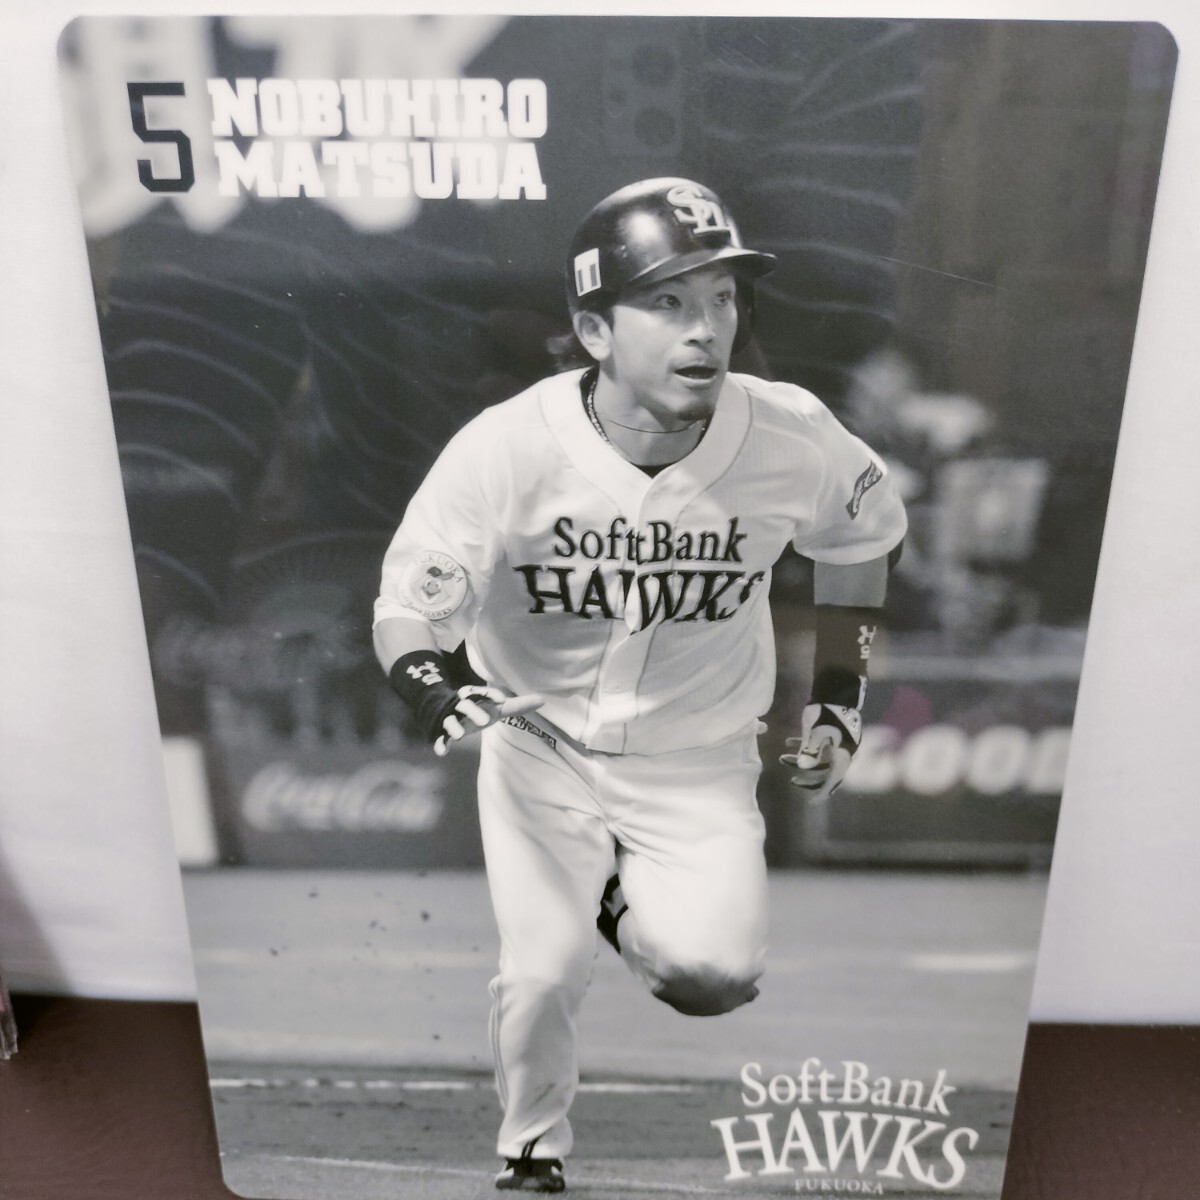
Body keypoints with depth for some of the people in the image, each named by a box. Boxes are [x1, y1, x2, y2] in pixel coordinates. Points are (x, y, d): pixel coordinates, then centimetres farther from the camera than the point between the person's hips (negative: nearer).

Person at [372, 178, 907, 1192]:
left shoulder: (796, 441, -18)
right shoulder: (505, 449, -24)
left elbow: (865, 536, 4)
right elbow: (405, 611, -15)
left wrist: (840, 695, 3)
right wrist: (436, 690, -37)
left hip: (700, 758, 1)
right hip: (540, 749, 0)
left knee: (716, 974, -16)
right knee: (543, 972, -5)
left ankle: (629, 905, 22)